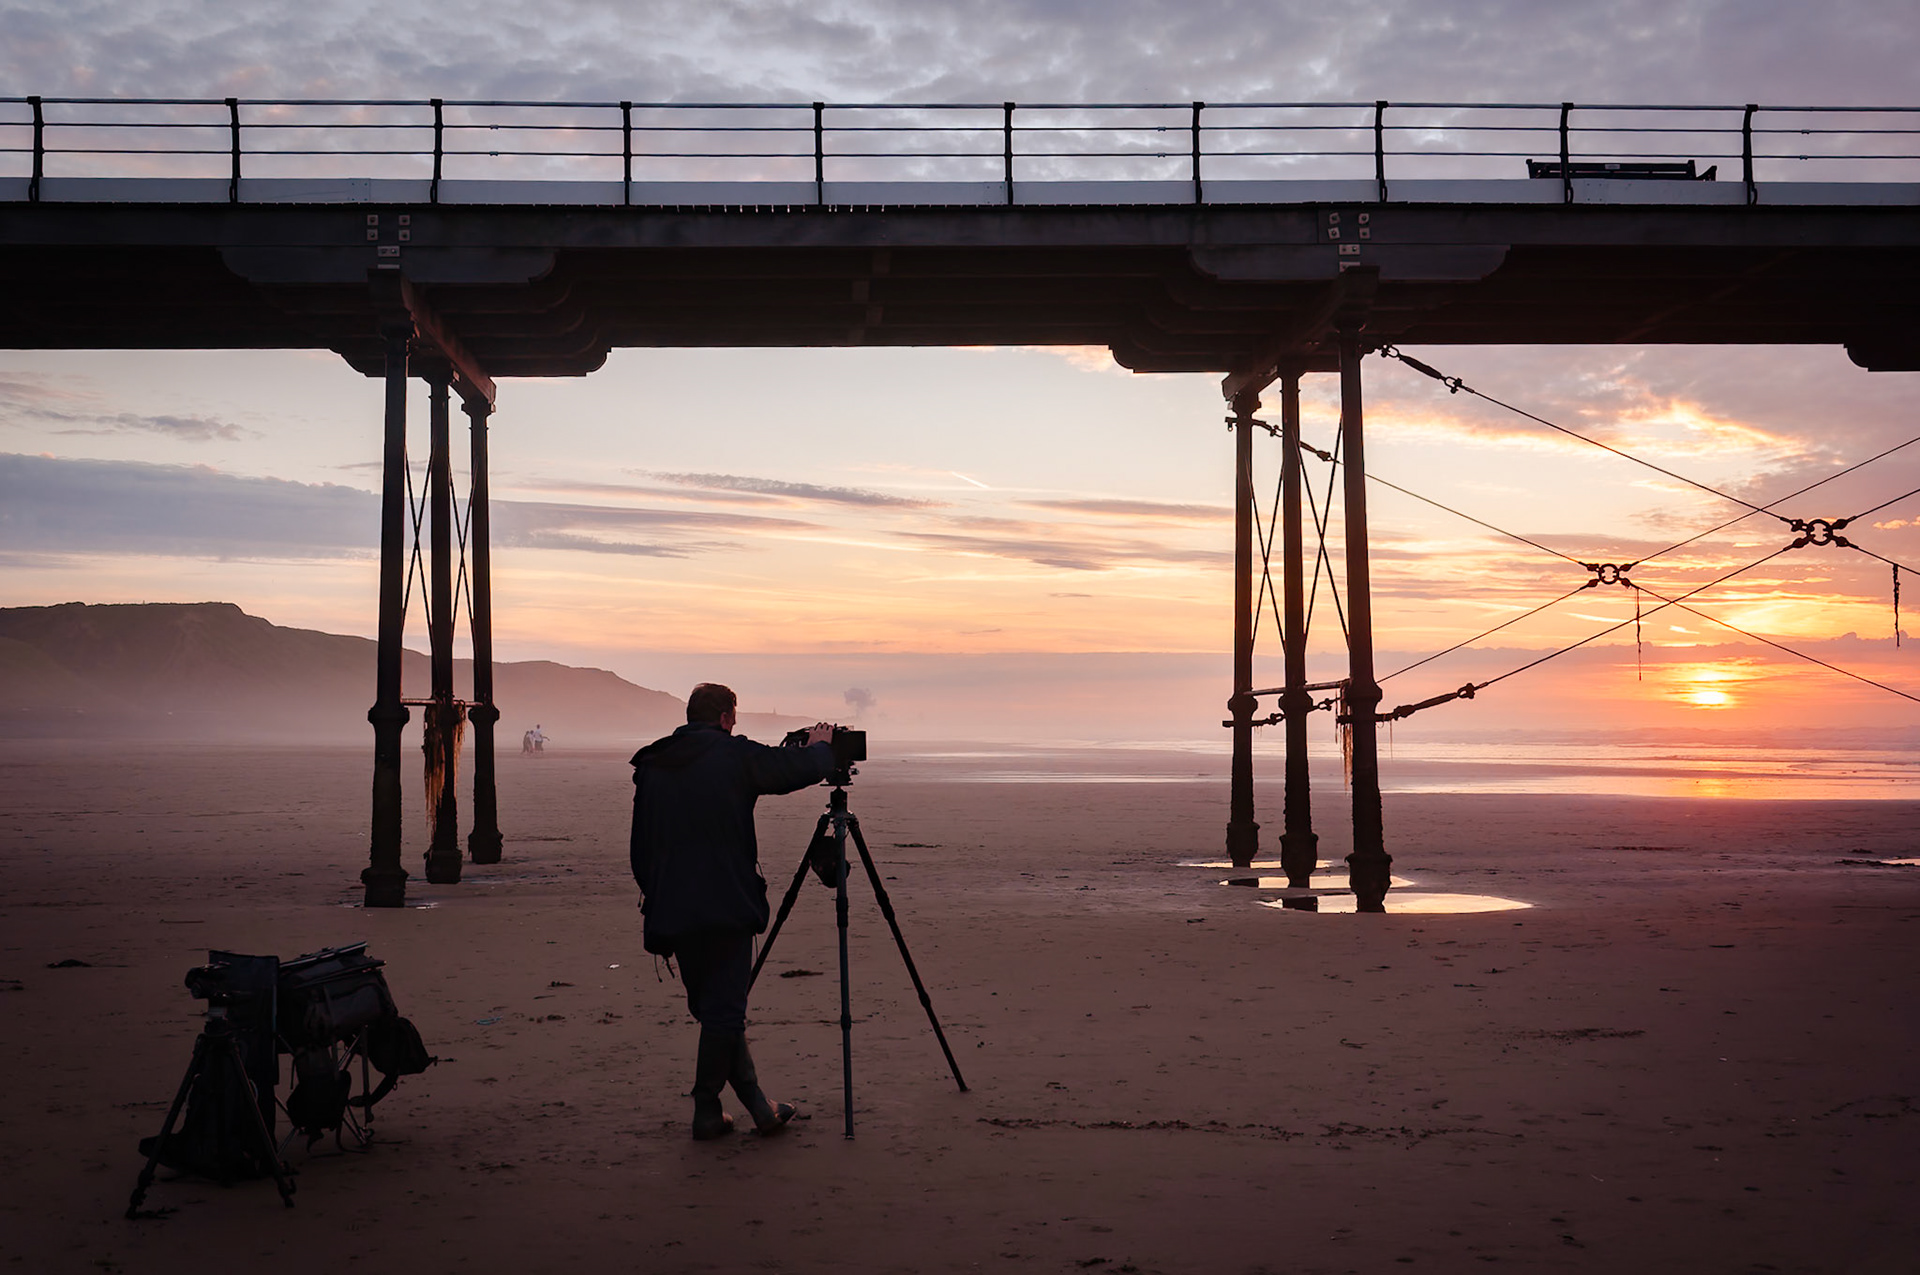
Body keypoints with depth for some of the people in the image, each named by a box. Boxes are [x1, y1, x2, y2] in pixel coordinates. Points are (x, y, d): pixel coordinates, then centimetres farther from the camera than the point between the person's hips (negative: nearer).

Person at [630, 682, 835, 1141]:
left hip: (673, 912, 6)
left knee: (712, 1008, 13)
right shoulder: (735, 755, -6)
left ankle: (759, 1107, 20)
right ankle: (706, 1112, 4)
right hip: (727, 909, -6)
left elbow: (641, 847, 12)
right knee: (723, 1011, 1)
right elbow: (804, 768, -2)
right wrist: (821, 745, 19)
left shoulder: (650, 766, 9)